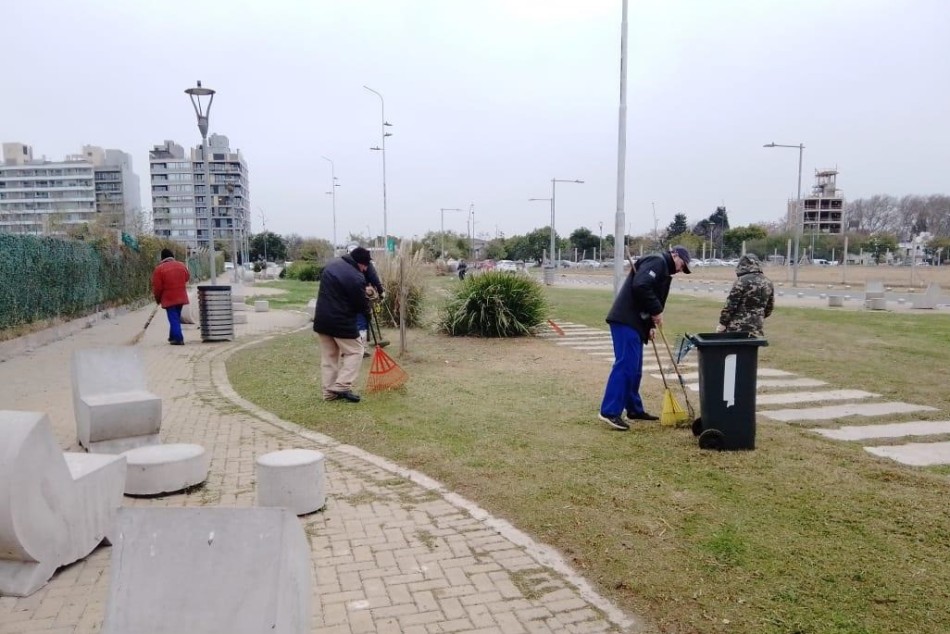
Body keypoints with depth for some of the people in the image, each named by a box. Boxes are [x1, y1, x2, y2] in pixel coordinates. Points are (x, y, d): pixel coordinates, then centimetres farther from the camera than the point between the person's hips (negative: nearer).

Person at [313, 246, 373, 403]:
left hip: (322, 319, 8)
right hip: (341, 322, -8)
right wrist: (367, 307, 13)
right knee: (354, 351, 7)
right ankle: (341, 386, -2)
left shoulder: (332, 265, 9)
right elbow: (362, 306, -11)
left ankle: (329, 392, 17)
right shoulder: (356, 278, -18)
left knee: (328, 356, 14)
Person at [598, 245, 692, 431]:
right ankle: (610, 411, -14)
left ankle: (634, 409, 22)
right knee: (625, 364, -13)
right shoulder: (657, 261, -6)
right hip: (626, 320, -11)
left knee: (635, 368, 14)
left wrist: (651, 325, 8)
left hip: (635, 322, 11)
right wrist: (656, 311, -15)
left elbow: (655, 298, 23)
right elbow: (641, 286, -22)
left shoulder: (664, 271, 26)